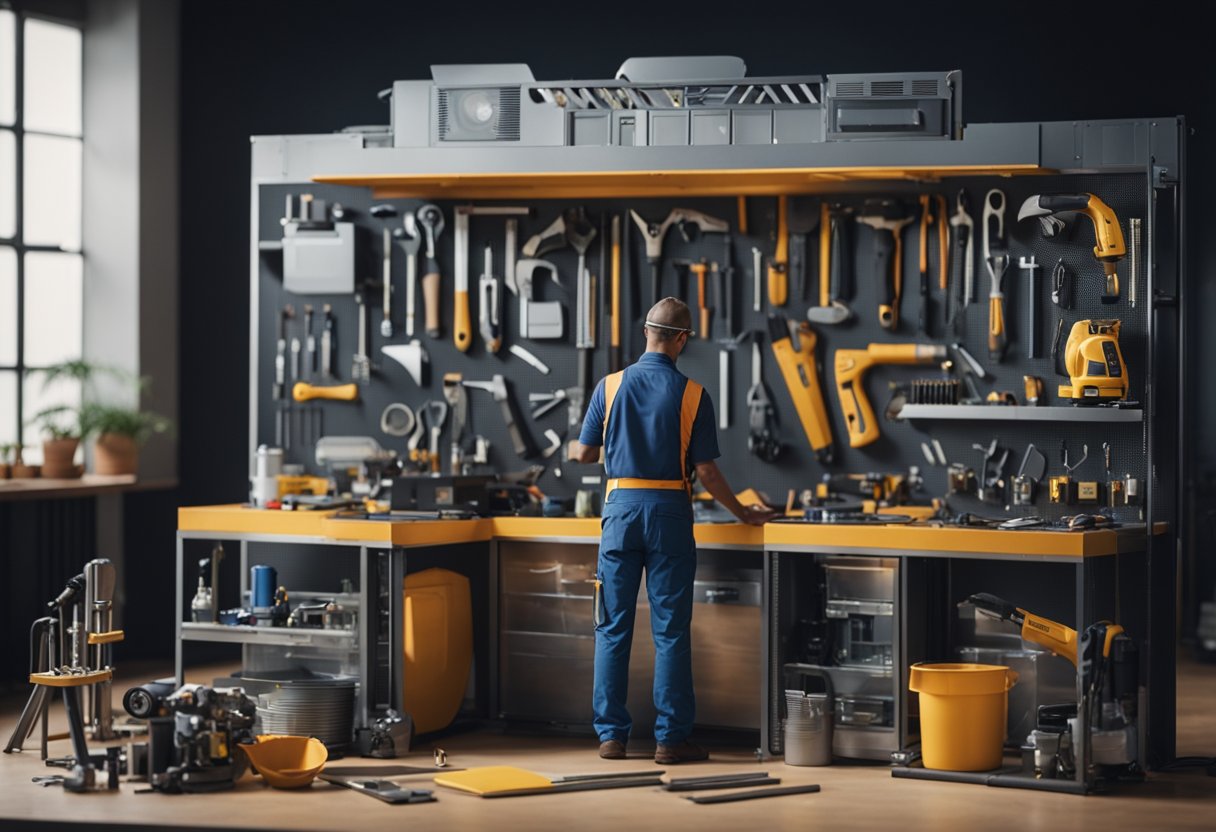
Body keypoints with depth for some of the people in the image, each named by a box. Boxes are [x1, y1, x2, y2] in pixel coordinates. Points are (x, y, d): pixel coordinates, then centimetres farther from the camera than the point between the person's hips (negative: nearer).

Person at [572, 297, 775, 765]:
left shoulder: (611, 387, 0)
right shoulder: (691, 395, -5)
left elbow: (584, 454, 7)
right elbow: (706, 471, -5)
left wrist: (573, 450, 32)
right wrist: (743, 515, 8)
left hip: (621, 508, 2)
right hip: (669, 513, -2)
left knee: (613, 627, 7)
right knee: (670, 630, 2)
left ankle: (611, 735, 8)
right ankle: (670, 738, 3)